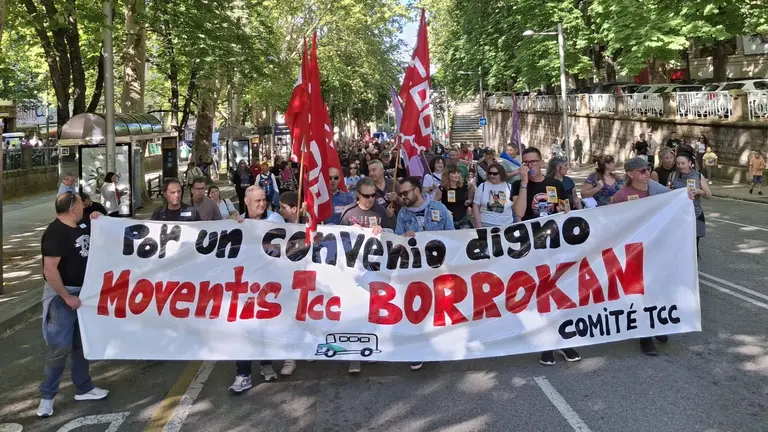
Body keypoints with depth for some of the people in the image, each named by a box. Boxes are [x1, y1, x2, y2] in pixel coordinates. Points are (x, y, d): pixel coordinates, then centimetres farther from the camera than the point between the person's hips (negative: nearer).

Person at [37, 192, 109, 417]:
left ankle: (83, 388, 28)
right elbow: (49, 270, -25)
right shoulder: (55, 233, -20)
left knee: (82, 343, 15)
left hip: (83, 291, 8)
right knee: (61, 347, -5)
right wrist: (67, 297, -22)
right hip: (62, 294, -8)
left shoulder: (82, 227, 3)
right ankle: (47, 396, 10)